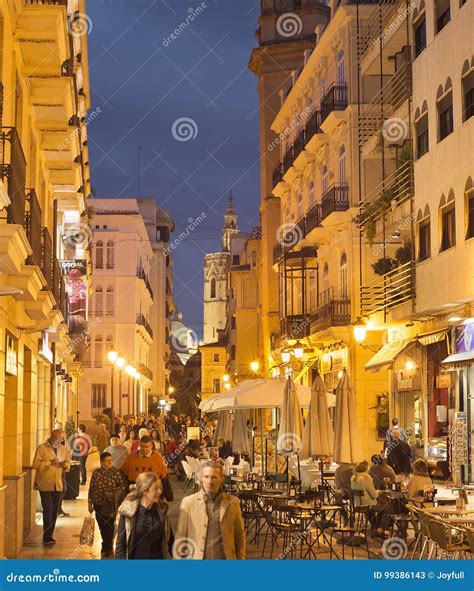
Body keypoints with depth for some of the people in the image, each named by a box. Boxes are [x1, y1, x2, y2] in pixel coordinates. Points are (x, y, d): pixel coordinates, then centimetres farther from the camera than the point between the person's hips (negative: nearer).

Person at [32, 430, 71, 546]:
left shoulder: (63, 449, 10)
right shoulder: (41, 448, -5)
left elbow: (68, 464, 17)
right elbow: (35, 464, -12)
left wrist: (65, 464, -6)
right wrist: (50, 462, -21)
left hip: (57, 485, 5)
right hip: (45, 485, -5)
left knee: (54, 510, 9)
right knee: (48, 509, -11)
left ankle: (49, 536, 20)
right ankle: (47, 537, -8)